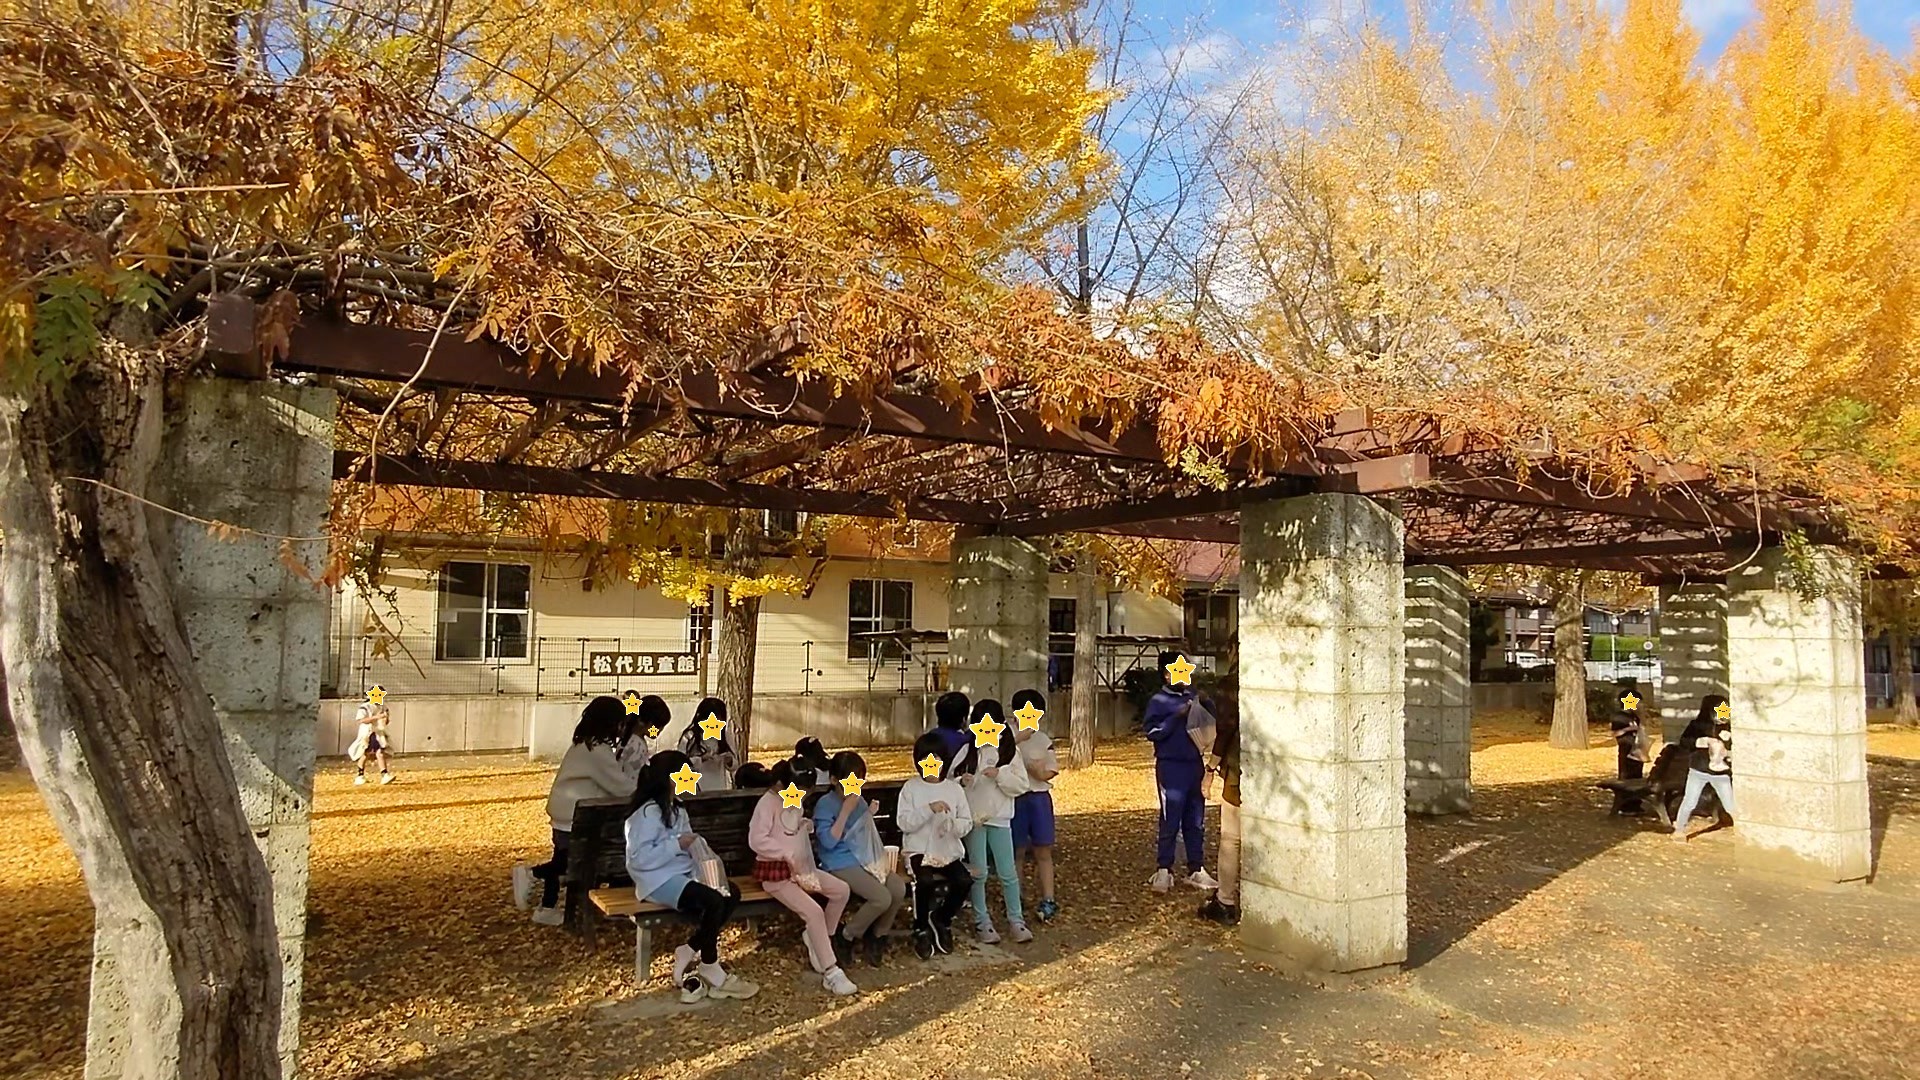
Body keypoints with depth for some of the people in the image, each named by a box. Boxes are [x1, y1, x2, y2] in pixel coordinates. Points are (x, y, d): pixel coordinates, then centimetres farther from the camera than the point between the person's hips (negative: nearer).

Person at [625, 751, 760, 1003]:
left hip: (682, 873, 9)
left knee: (731, 892, -15)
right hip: (658, 879, -9)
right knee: (713, 901, -29)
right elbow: (639, 857, -22)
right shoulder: (648, 812, -14)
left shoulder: (676, 808, 16)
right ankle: (711, 972, -11)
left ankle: (688, 953, -8)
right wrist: (677, 844, -20)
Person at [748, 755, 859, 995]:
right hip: (774, 870, -9)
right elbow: (757, 840, -25)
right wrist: (788, 855, -22)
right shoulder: (767, 803, -15)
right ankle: (830, 973, -19)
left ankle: (819, 941, 13)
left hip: (798, 866, 9)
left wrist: (806, 827, 4)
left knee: (842, 890, -5)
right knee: (813, 911, -25)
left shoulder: (796, 801, 11)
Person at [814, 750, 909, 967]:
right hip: (841, 865, -7)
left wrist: (870, 815, 6)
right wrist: (846, 811, -21)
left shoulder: (859, 801, 13)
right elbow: (828, 841, -20)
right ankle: (846, 937, 0)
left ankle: (878, 937, 7)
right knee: (882, 898, -25)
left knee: (899, 889, -17)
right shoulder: (825, 805, -9)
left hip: (866, 859, 7)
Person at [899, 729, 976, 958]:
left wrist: (953, 825, -17)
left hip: (949, 850, 3)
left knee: (964, 880, -25)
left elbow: (967, 822, 6)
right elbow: (904, 823, -9)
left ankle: (941, 918, 6)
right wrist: (929, 810, -21)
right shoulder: (911, 787, 0)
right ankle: (921, 929, -4)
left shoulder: (954, 788, 8)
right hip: (919, 850, -3)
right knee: (925, 881, -32)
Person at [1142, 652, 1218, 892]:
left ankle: (1196, 869, 19)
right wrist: (1177, 716, -17)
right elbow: (1151, 731, -13)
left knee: (1196, 821, 10)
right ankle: (1164, 870, 10)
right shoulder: (1159, 701, -4)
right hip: (1171, 767, -5)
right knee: (1170, 821, -1)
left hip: (1195, 765, 5)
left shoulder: (1193, 697, 10)